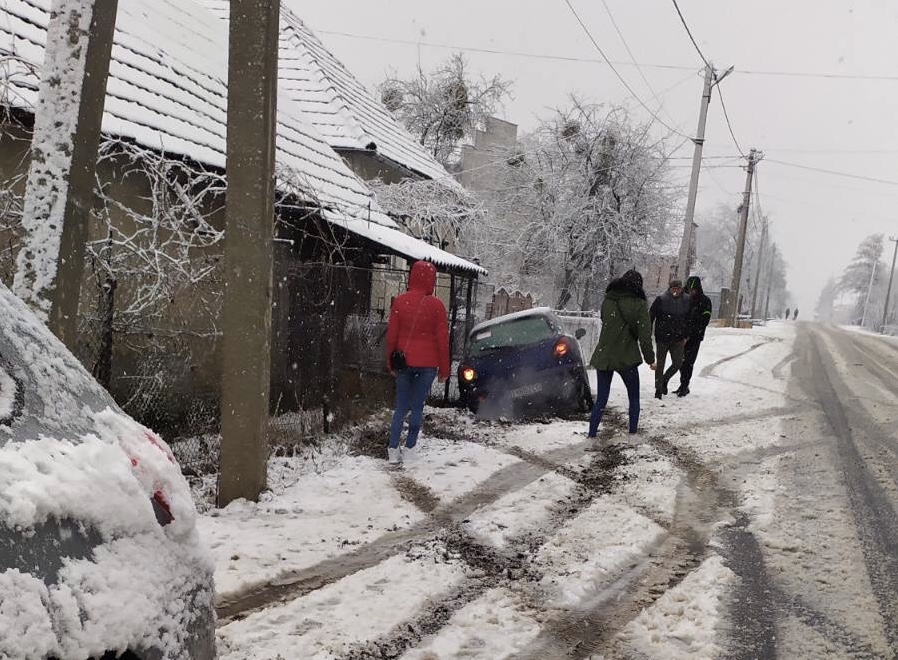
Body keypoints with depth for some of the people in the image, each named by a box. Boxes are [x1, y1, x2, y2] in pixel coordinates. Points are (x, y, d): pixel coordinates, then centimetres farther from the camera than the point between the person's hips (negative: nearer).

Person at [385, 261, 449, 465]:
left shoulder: (399, 302, -2)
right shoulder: (436, 305, -9)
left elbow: (391, 335, 2)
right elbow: (442, 339, -5)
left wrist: (391, 364, 12)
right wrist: (444, 370, 3)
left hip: (404, 362, 2)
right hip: (427, 364, -2)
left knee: (401, 406, 9)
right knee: (417, 406, 8)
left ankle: (393, 450, 5)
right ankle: (410, 448, 13)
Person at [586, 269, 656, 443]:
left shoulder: (607, 301, 3)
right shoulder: (639, 304, -10)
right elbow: (644, 335, -10)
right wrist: (650, 359, -1)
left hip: (603, 357, 4)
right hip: (627, 358, -3)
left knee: (601, 399, 11)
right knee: (634, 398, 16)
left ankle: (591, 435, 8)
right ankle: (633, 432, 20)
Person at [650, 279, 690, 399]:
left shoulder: (686, 301, 3)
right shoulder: (661, 300, -8)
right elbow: (650, 316, -5)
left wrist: (685, 336, 9)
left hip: (678, 339, 3)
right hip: (662, 338, -3)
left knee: (678, 362, 0)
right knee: (660, 364, 5)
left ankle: (665, 380, 27)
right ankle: (658, 389, 16)